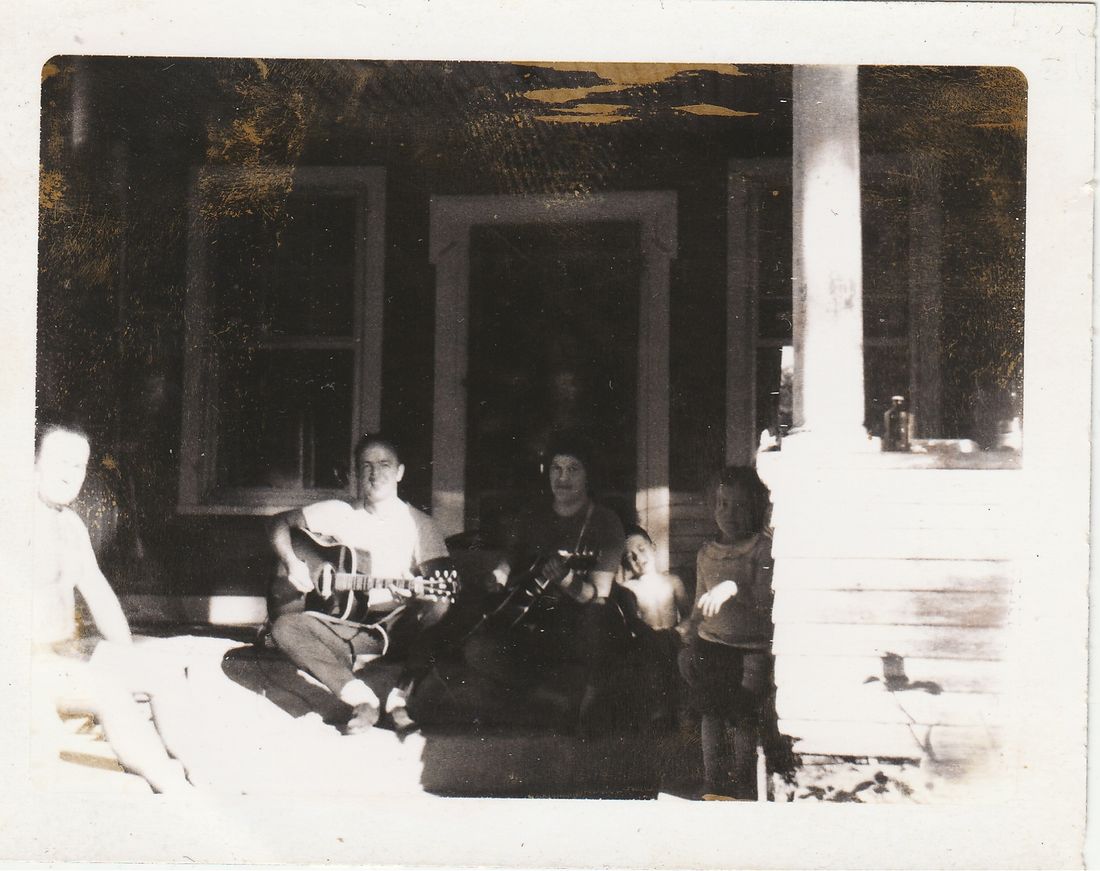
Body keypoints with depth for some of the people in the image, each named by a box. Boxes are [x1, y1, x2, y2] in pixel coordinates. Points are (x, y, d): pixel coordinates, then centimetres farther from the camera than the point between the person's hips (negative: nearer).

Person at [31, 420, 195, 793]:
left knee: (168, 675, -2)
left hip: (69, 650, 9)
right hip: (27, 662, -9)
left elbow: (99, 595, 17)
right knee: (110, 692, -29)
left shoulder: (71, 524, 13)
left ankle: (193, 774, -4)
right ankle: (180, 796, -26)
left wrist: (130, 663, 7)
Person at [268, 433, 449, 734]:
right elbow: (280, 523, 15)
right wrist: (292, 563, -4)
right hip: (346, 626, 2)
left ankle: (400, 697, -23)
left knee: (439, 609, -33)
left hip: (399, 630, -2)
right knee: (285, 627, -24)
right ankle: (360, 698, -30)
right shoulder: (338, 513, 8)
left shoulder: (417, 523, 2)